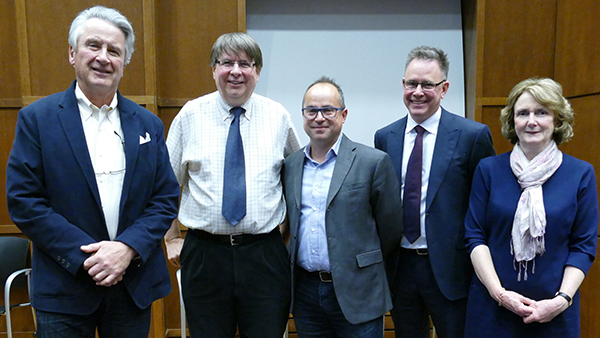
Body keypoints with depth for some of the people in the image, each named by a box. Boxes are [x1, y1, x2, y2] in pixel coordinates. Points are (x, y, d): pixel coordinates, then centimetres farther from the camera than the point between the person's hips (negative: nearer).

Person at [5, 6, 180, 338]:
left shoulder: (149, 124, 4)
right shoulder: (36, 118, -3)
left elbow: (166, 199, 1)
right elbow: (22, 200, -8)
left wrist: (128, 248, -13)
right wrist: (85, 255, -15)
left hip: (135, 285, 3)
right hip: (63, 287, -2)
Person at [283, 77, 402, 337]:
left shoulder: (373, 162, -8)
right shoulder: (290, 165, 6)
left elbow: (390, 229, -3)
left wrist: (362, 266, 6)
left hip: (355, 295, -4)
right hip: (305, 290, 4)